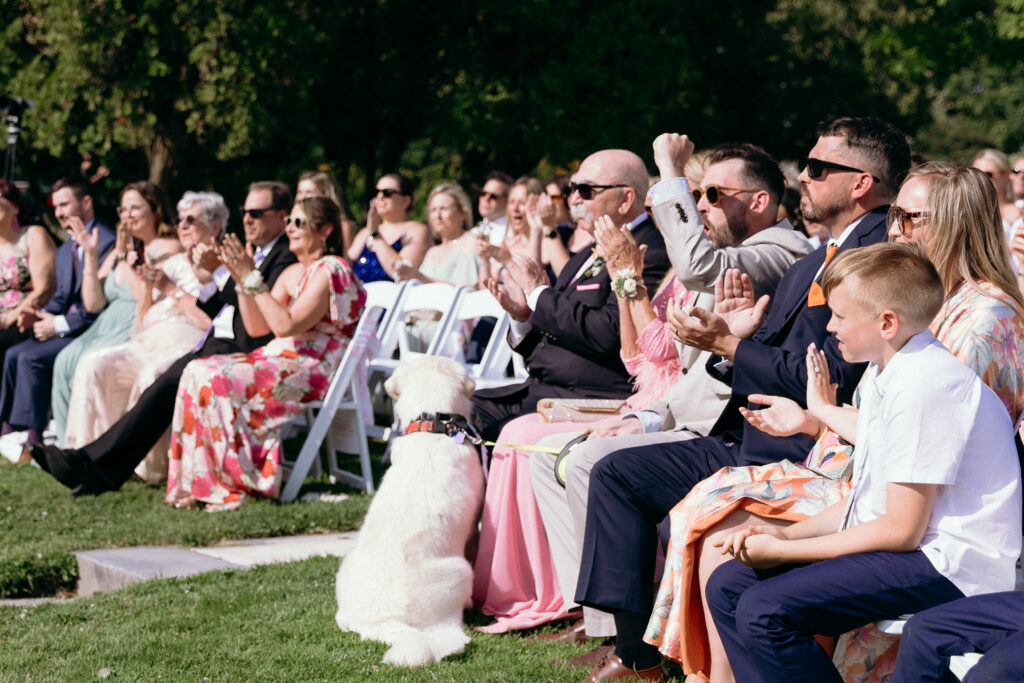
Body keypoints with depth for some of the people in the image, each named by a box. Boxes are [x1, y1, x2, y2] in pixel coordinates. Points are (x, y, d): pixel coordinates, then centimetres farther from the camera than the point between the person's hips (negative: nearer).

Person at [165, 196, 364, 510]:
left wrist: (252, 279, -17)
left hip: (313, 372, -9)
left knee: (216, 380, -25)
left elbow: (286, 325, -20)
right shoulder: (293, 273, 19)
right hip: (281, 360, 9)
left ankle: (235, 483, -18)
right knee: (197, 372, -10)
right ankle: (197, 483, -12)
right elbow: (256, 328, 13)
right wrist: (242, 281, 2)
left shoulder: (331, 270, -10)